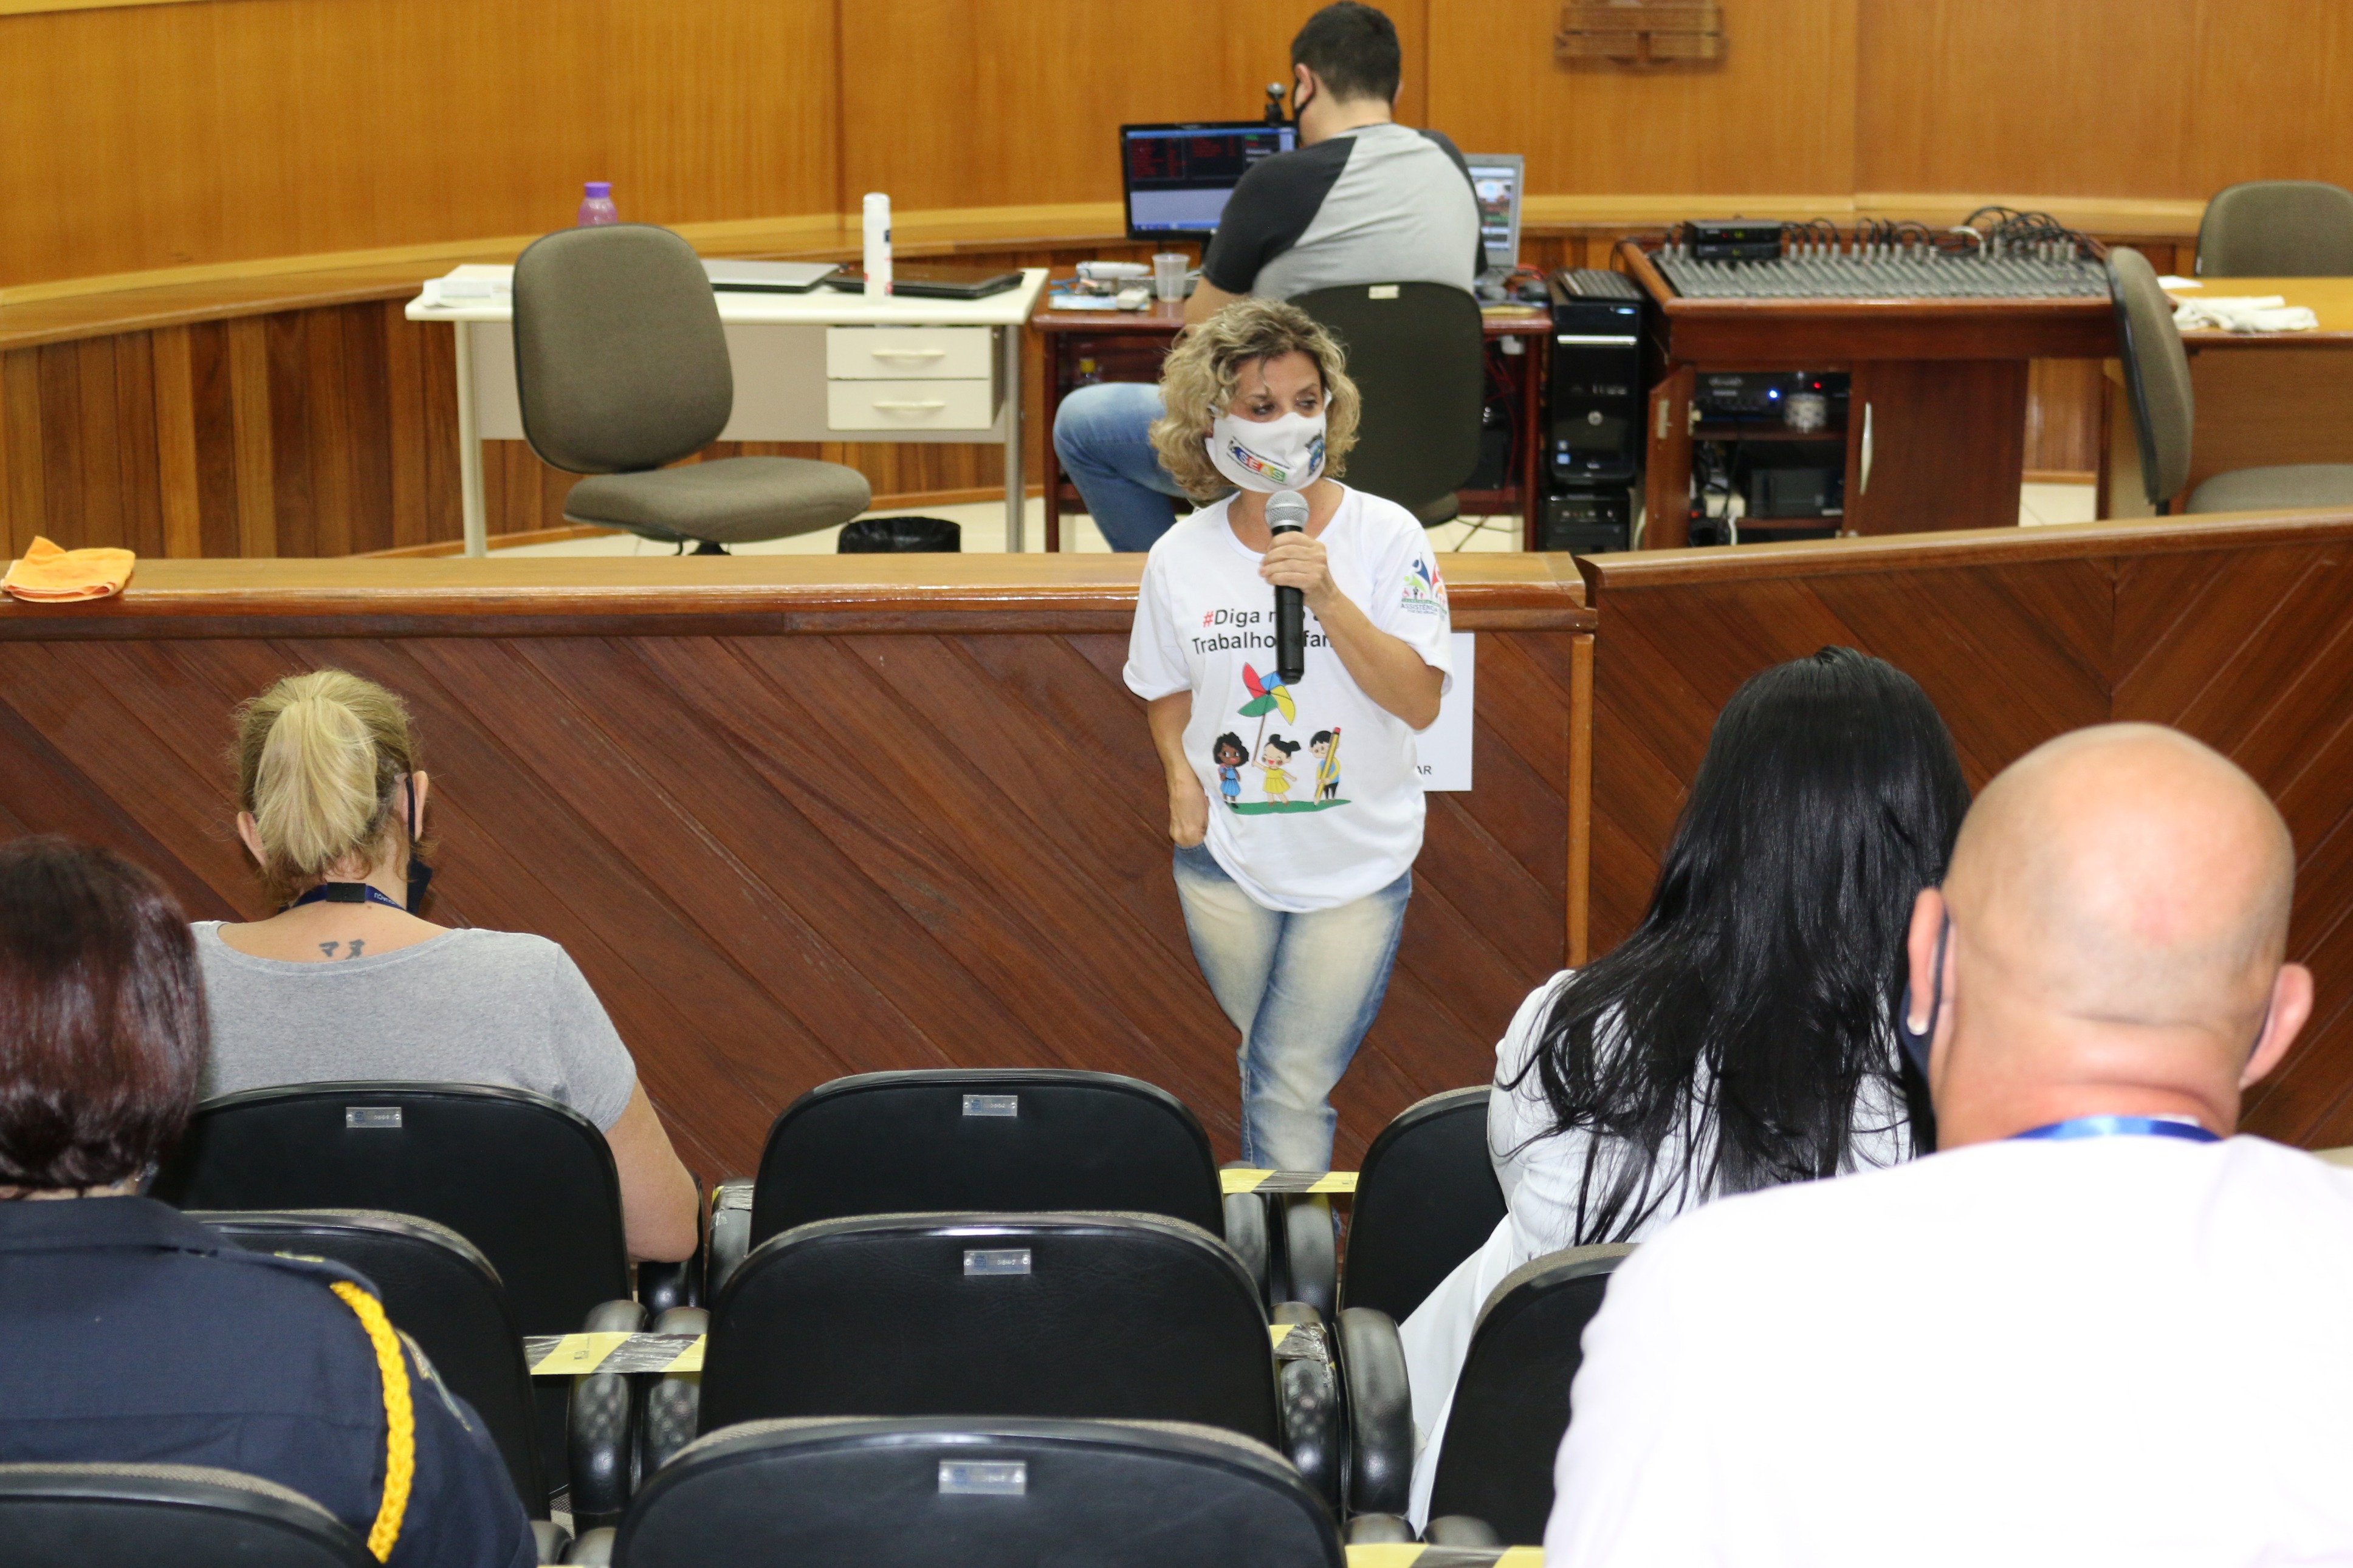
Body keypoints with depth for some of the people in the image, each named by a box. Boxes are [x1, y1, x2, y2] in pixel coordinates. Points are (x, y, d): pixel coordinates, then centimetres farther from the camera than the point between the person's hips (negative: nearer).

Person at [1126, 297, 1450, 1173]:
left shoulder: (1385, 535, -12)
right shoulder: (1183, 554, -4)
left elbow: (1420, 702, -18)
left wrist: (1327, 601, -28)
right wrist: (1182, 778, -4)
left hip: (1355, 865, -3)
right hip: (1224, 857, 3)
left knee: (1293, 1089, -2)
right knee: (1266, 1060, 18)